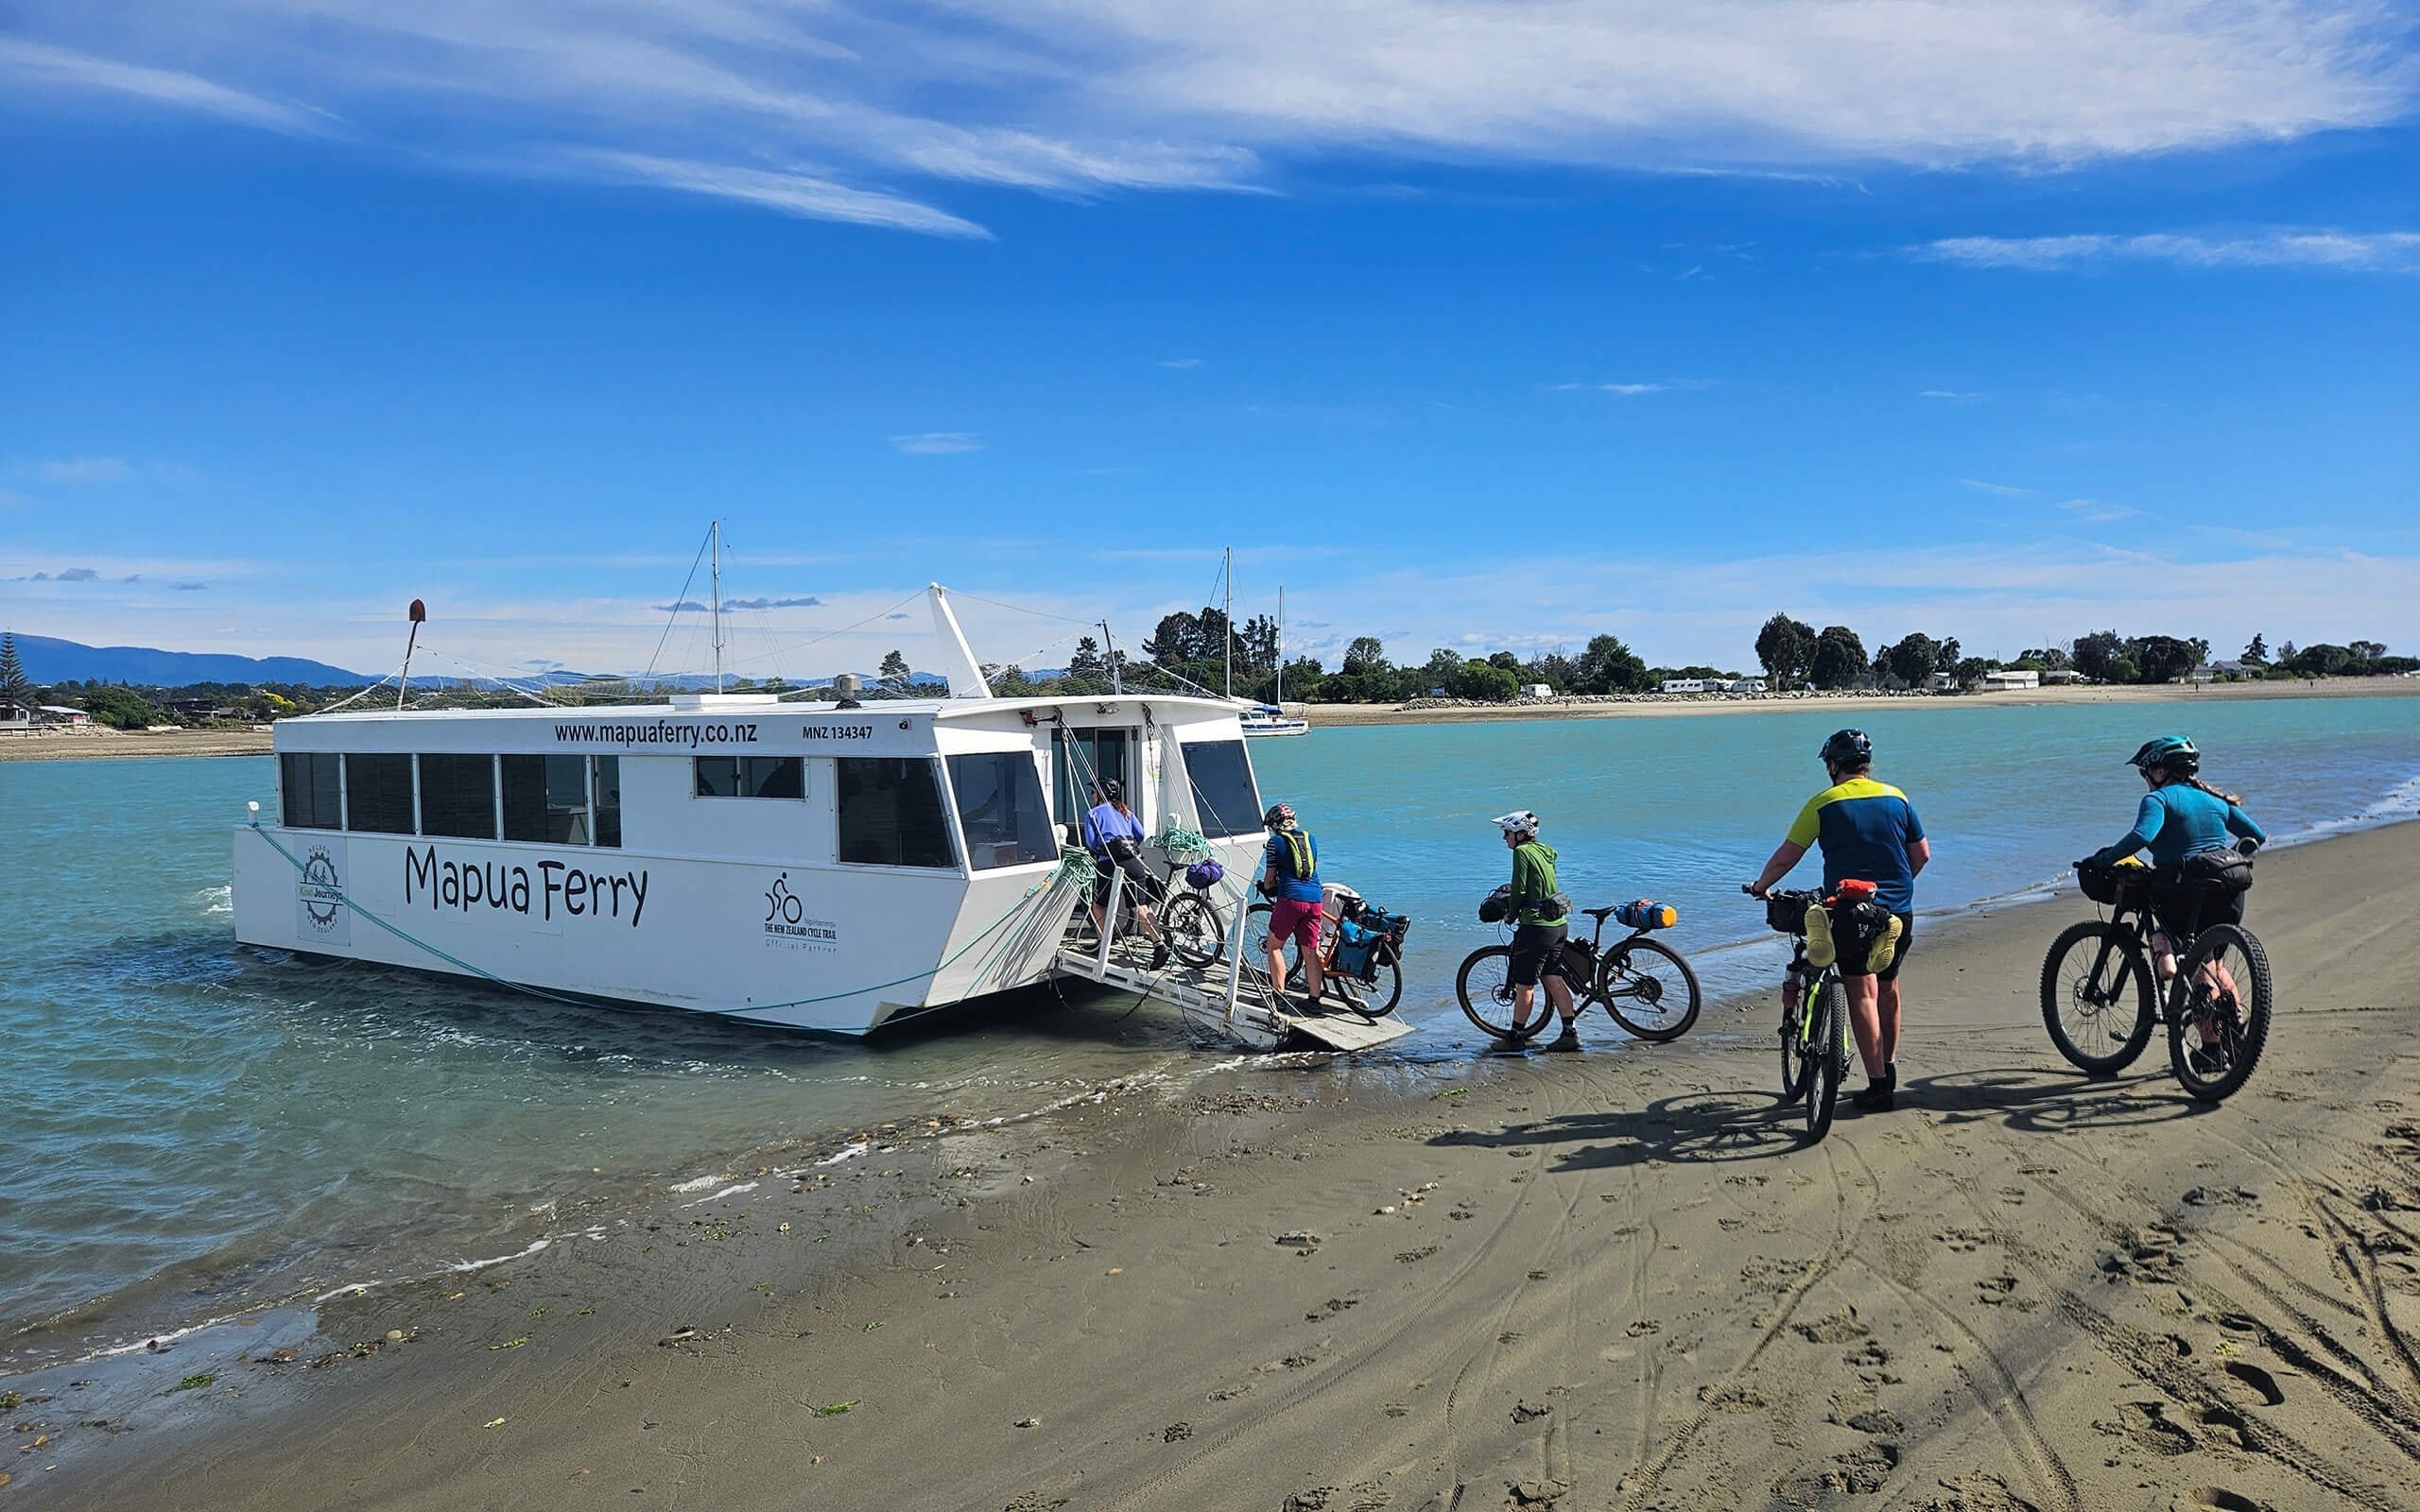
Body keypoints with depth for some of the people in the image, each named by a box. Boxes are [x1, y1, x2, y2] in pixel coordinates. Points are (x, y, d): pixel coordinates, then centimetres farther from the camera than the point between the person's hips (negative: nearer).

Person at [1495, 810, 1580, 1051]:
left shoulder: (1522, 852, -12)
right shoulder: (1544, 851, 14)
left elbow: (1519, 890, -14)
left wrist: (1511, 915, 1)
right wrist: (1512, 903, 23)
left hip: (1537, 927, -9)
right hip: (1559, 923, 9)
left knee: (1524, 985, 1)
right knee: (1554, 979, 14)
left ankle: (1516, 1036, 9)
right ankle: (1571, 1033, 13)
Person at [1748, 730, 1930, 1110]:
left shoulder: (1824, 804, -6)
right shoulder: (1896, 798, 6)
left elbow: (1786, 856, -3)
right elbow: (1922, 854, 11)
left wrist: (1760, 886, 13)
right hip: (1898, 911, 5)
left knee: (1863, 994, -2)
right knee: (1888, 989, 19)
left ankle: (1877, 1085, -5)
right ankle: (1889, 1071, 31)